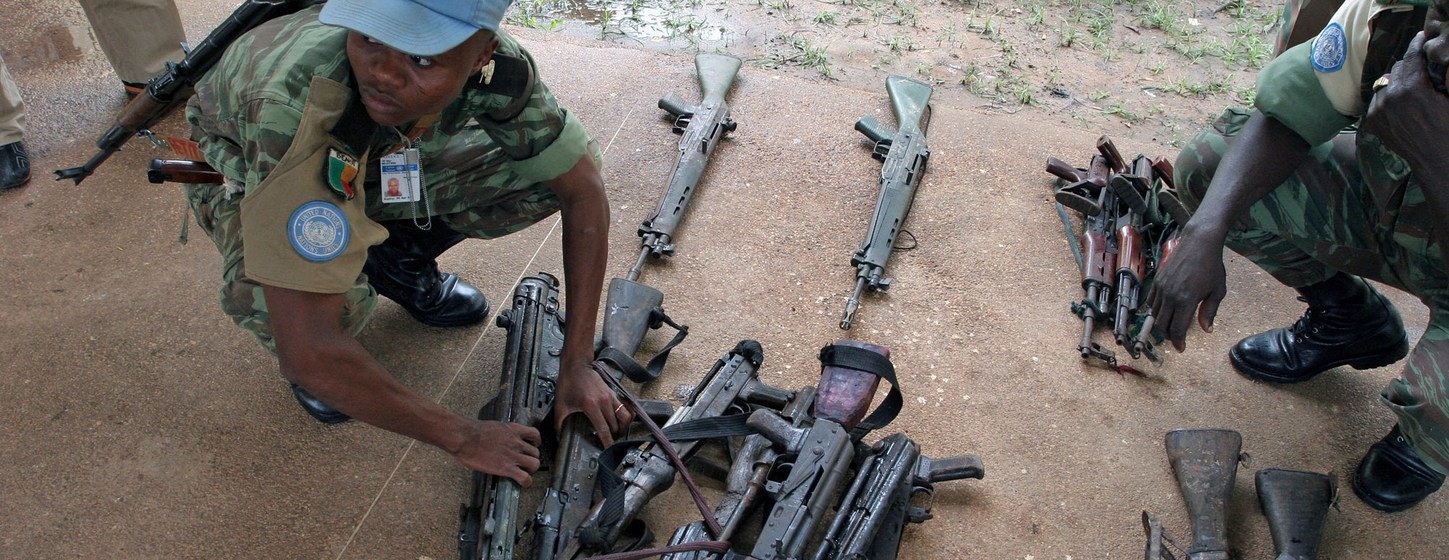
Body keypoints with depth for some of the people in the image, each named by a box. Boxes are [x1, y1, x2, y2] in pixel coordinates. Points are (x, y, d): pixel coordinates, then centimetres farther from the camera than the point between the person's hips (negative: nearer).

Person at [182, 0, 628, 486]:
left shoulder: (494, 65, -31)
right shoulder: (295, 102, -43)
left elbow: (584, 188, -18)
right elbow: (307, 352, -44)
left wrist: (577, 365, -21)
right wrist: (463, 438, -34)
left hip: (383, 162, 4)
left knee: (547, 170, -16)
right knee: (305, 303, -37)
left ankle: (398, 263, 9)